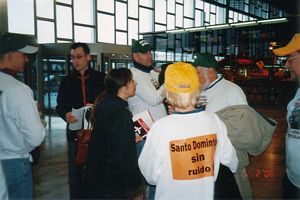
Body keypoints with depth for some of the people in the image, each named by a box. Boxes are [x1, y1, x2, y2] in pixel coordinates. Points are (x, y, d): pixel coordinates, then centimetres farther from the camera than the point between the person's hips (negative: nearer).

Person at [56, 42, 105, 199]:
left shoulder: (101, 78, 3)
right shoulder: (67, 81, 10)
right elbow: (60, 106, 9)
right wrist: (66, 115, -12)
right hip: (75, 131, 2)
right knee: (75, 172, 8)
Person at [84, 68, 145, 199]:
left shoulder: (103, 105, 1)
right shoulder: (122, 115, -25)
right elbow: (126, 156, -25)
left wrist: (132, 139, 10)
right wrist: (136, 187, -17)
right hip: (113, 183, -8)